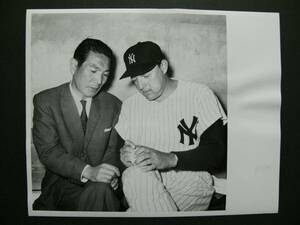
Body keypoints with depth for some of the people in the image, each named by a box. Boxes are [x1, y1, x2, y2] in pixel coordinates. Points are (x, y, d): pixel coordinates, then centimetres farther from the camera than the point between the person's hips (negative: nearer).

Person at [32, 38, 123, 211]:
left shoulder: (113, 105, 3)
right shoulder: (45, 101, -5)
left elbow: (113, 149, 7)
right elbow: (47, 151, -12)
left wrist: (110, 174, -15)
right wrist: (88, 171, -27)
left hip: (101, 185, 2)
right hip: (61, 183, -1)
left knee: (102, 189, -32)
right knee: (97, 196, -30)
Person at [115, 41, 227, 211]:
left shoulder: (199, 94, -2)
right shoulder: (130, 104, 11)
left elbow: (218, 151, -9)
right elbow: (119, 145, 13)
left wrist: (170, 159, -25)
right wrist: (125, 156, -13)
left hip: (190, 179, -3)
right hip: (141, 185, 4)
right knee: (136, 174, -33)